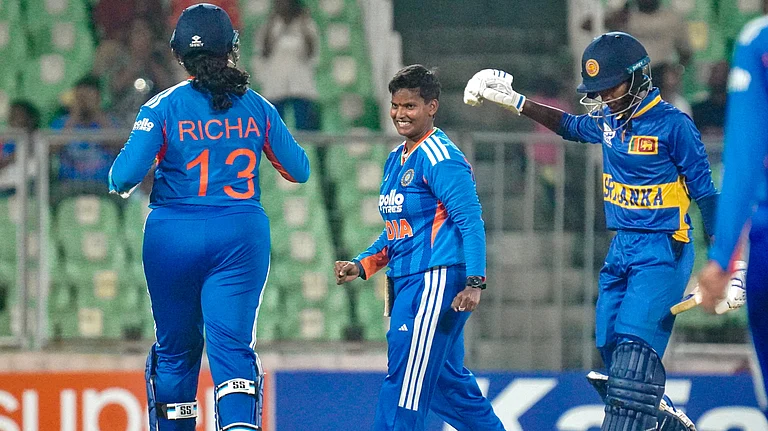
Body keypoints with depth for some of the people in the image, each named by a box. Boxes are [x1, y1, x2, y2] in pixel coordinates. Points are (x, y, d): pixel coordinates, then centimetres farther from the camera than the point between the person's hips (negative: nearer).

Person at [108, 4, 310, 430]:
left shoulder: (163, 107, -6)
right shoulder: (256, 108, 1)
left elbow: (126, 174, -13)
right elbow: (298, 169, 9)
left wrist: (118, 185, 10)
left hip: (174, 238, -1)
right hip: (241, 236, 1)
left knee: (175, 348, 14)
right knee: (233, 343, -4)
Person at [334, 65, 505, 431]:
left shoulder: (441, 157, -12)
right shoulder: (396, 160, 16)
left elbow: (470, 221, -17)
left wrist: (474, 282, -25)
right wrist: (362, 265, 11)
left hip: (437, 279, -10)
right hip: (407, 282, 10)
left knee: (406, 378, -10)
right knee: (446, 381, 15)